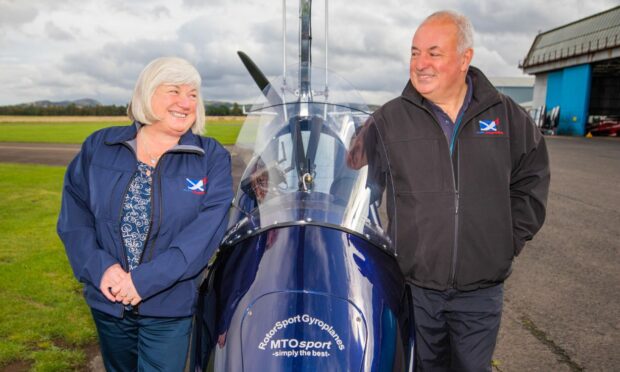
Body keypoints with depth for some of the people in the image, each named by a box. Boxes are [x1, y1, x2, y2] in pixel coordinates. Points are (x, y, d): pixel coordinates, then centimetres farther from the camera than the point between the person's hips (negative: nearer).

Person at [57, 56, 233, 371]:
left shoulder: (212, 159, -7)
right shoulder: (99, 146, 1)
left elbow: (206, 230, -16)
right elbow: (73, 212, 1)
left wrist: (145, 280, -21)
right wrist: (99, 267, -15)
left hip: (169, 309, -3)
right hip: (107, 302, 3)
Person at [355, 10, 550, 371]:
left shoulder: (507, 115, 1)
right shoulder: (389, 119, -4)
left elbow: (531, 180, 11)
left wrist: (510, 240, 5)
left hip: (482, 290, 1)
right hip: (413, 286, -1)